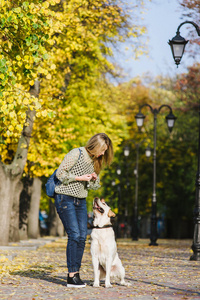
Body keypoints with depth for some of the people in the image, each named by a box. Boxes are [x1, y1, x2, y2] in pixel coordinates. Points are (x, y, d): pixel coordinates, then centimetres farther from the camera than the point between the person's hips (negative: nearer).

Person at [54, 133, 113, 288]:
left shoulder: (94, 160, 12)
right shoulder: (76, 154, -12)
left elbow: (95, 186, 18)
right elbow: (60, 173, -15)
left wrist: (94, 179, -4)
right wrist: (79, 178, -15)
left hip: (81, 200, 8)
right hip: (65, 198, -8)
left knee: (82, 236, 0)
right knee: (74, 235, -13)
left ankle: (76, 273, 7)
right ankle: (71, 276, -10)